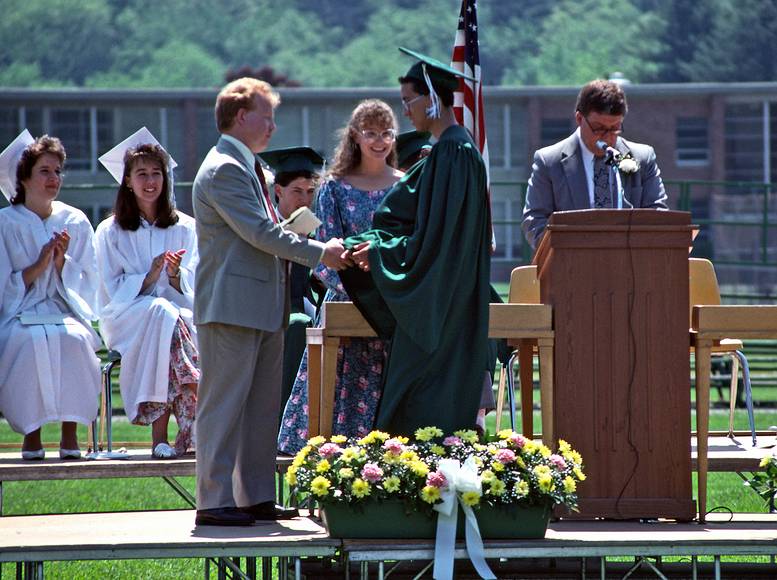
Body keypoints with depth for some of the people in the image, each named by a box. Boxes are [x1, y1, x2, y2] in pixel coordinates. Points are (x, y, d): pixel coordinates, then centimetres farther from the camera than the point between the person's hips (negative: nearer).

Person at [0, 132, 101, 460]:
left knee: (74, 340, -34)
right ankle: (31, 432, -25)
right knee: (32, 342, -37)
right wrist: (37, 267, -13)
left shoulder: (75, 222, 12)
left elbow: (86, 285, 10)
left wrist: (62, 262, -9)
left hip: (65, 312, 2)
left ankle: (70, 432, -26)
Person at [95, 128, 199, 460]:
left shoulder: (186, 229, 14)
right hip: (126, 318, -1)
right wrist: (151, 275, -15)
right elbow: (117, 291, 2)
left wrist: (175, 275, -15)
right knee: (162, 312, -36)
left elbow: (193, 290, 8)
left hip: (181, 313, 2)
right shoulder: (110, 232, 10)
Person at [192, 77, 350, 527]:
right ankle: (215, 502, -6)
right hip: (232, 305, -10)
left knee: (263, 407, 12)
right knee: (225, 405, -7)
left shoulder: (249, 168, 20)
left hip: (263, 306, 10)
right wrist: (320, 253, -13)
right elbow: (262, 232, -19)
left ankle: (257, 497, 16)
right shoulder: (224, 170, -13)